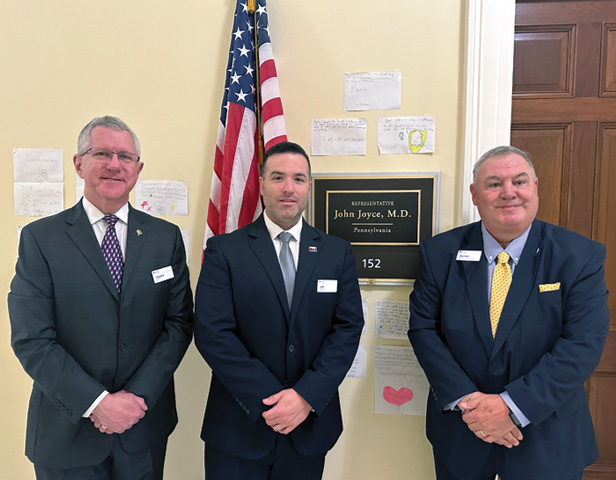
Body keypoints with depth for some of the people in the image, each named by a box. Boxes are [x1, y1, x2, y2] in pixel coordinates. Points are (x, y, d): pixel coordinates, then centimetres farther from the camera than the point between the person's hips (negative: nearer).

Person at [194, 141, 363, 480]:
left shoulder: (338, 253, 1)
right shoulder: (224, 250, -6)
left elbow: (348, 328, -3)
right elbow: (213, 333, -11)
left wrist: (307, 395, -14)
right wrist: (268, 401, -15)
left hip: (310, 424, 2)